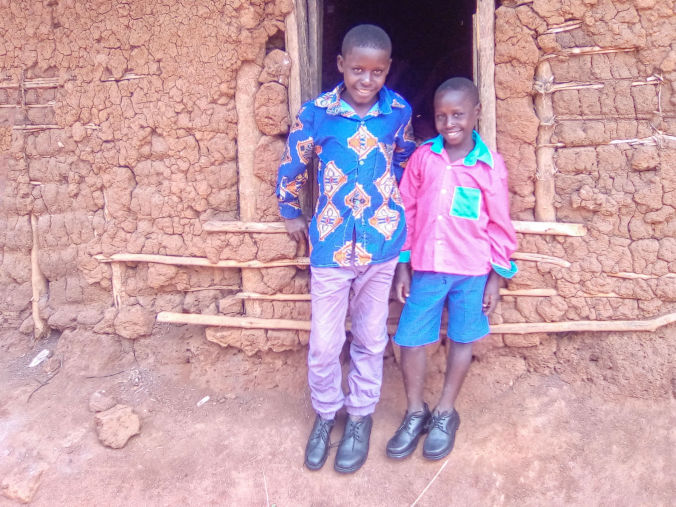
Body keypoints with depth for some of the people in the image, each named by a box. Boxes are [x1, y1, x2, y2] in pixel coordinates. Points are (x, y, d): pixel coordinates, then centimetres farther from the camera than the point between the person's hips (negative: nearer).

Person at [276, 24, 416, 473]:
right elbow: (293, 165, 6)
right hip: (331, 244, -1)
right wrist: (291, 212, 15)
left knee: (370, 338, 13)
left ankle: (361, 415, 33)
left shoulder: (399, 111, -4)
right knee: (324, 342, 5)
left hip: (381, 241, 1)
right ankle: (325, 413, 31)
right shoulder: (316, 113, -9)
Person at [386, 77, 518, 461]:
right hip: (427, 268, 1)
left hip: (472, 271, -1)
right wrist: (402, 265, 3)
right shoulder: (423, 157, -1)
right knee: (411, 341, 4)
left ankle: (445, 414, 31)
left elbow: (499, 224, -1)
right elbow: (407, 211, 4)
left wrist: (497, 276, 0)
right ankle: (416, 413, 27)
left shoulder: (491, 164, -6)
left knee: (462, 341, 12)